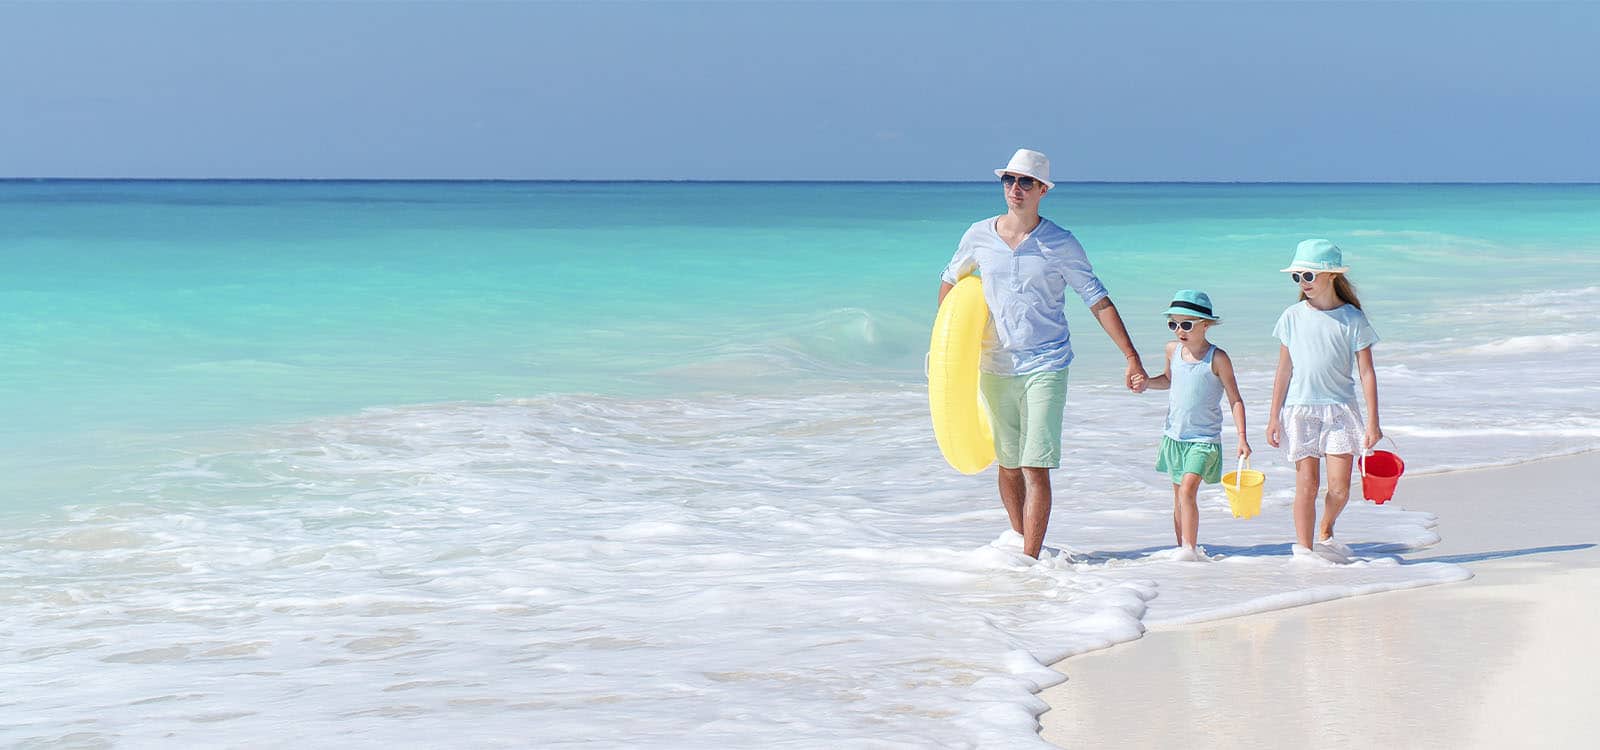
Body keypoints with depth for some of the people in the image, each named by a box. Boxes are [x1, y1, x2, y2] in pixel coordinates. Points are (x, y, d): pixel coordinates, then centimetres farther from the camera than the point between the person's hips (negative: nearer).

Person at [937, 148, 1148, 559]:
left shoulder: (1060, 244, -3)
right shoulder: (979, 236, 4)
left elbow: (1099, 301, 0)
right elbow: (950, 281, 20)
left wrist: (1132, 358, -4)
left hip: (1045, 365, -3)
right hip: (995, 367, 3)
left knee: (1036, 467, -11)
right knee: (1008, 465, 9)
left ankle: (1030, 559, -11)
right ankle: (1022, 545, 23)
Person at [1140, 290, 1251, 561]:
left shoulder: (1217, 358, -12)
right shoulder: (1172, 350, 4)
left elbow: (1235, 399, -7)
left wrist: (1242, 438, -13)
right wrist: (1146, 382, 5)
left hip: (1204, 439, -6)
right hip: (1174, 436, 6)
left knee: (1188, 488, -20)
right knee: (1178, 495, 11)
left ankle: (1189, 549, -20)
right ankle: (1182, 549, 19)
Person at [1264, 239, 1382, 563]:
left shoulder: (1352, 319, -2)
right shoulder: (1293, 317, 3)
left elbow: (1367, 372, -1)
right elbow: (1284, 370, 8)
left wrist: (1373, 422, -5)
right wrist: (1274, 417, 6)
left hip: (1340, 409, -1)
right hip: (1300, 409, 1)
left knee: (1339, 487, -5)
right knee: (1307, 484, -4)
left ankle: (1325, 534, 22)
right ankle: (1304, 547, 6)